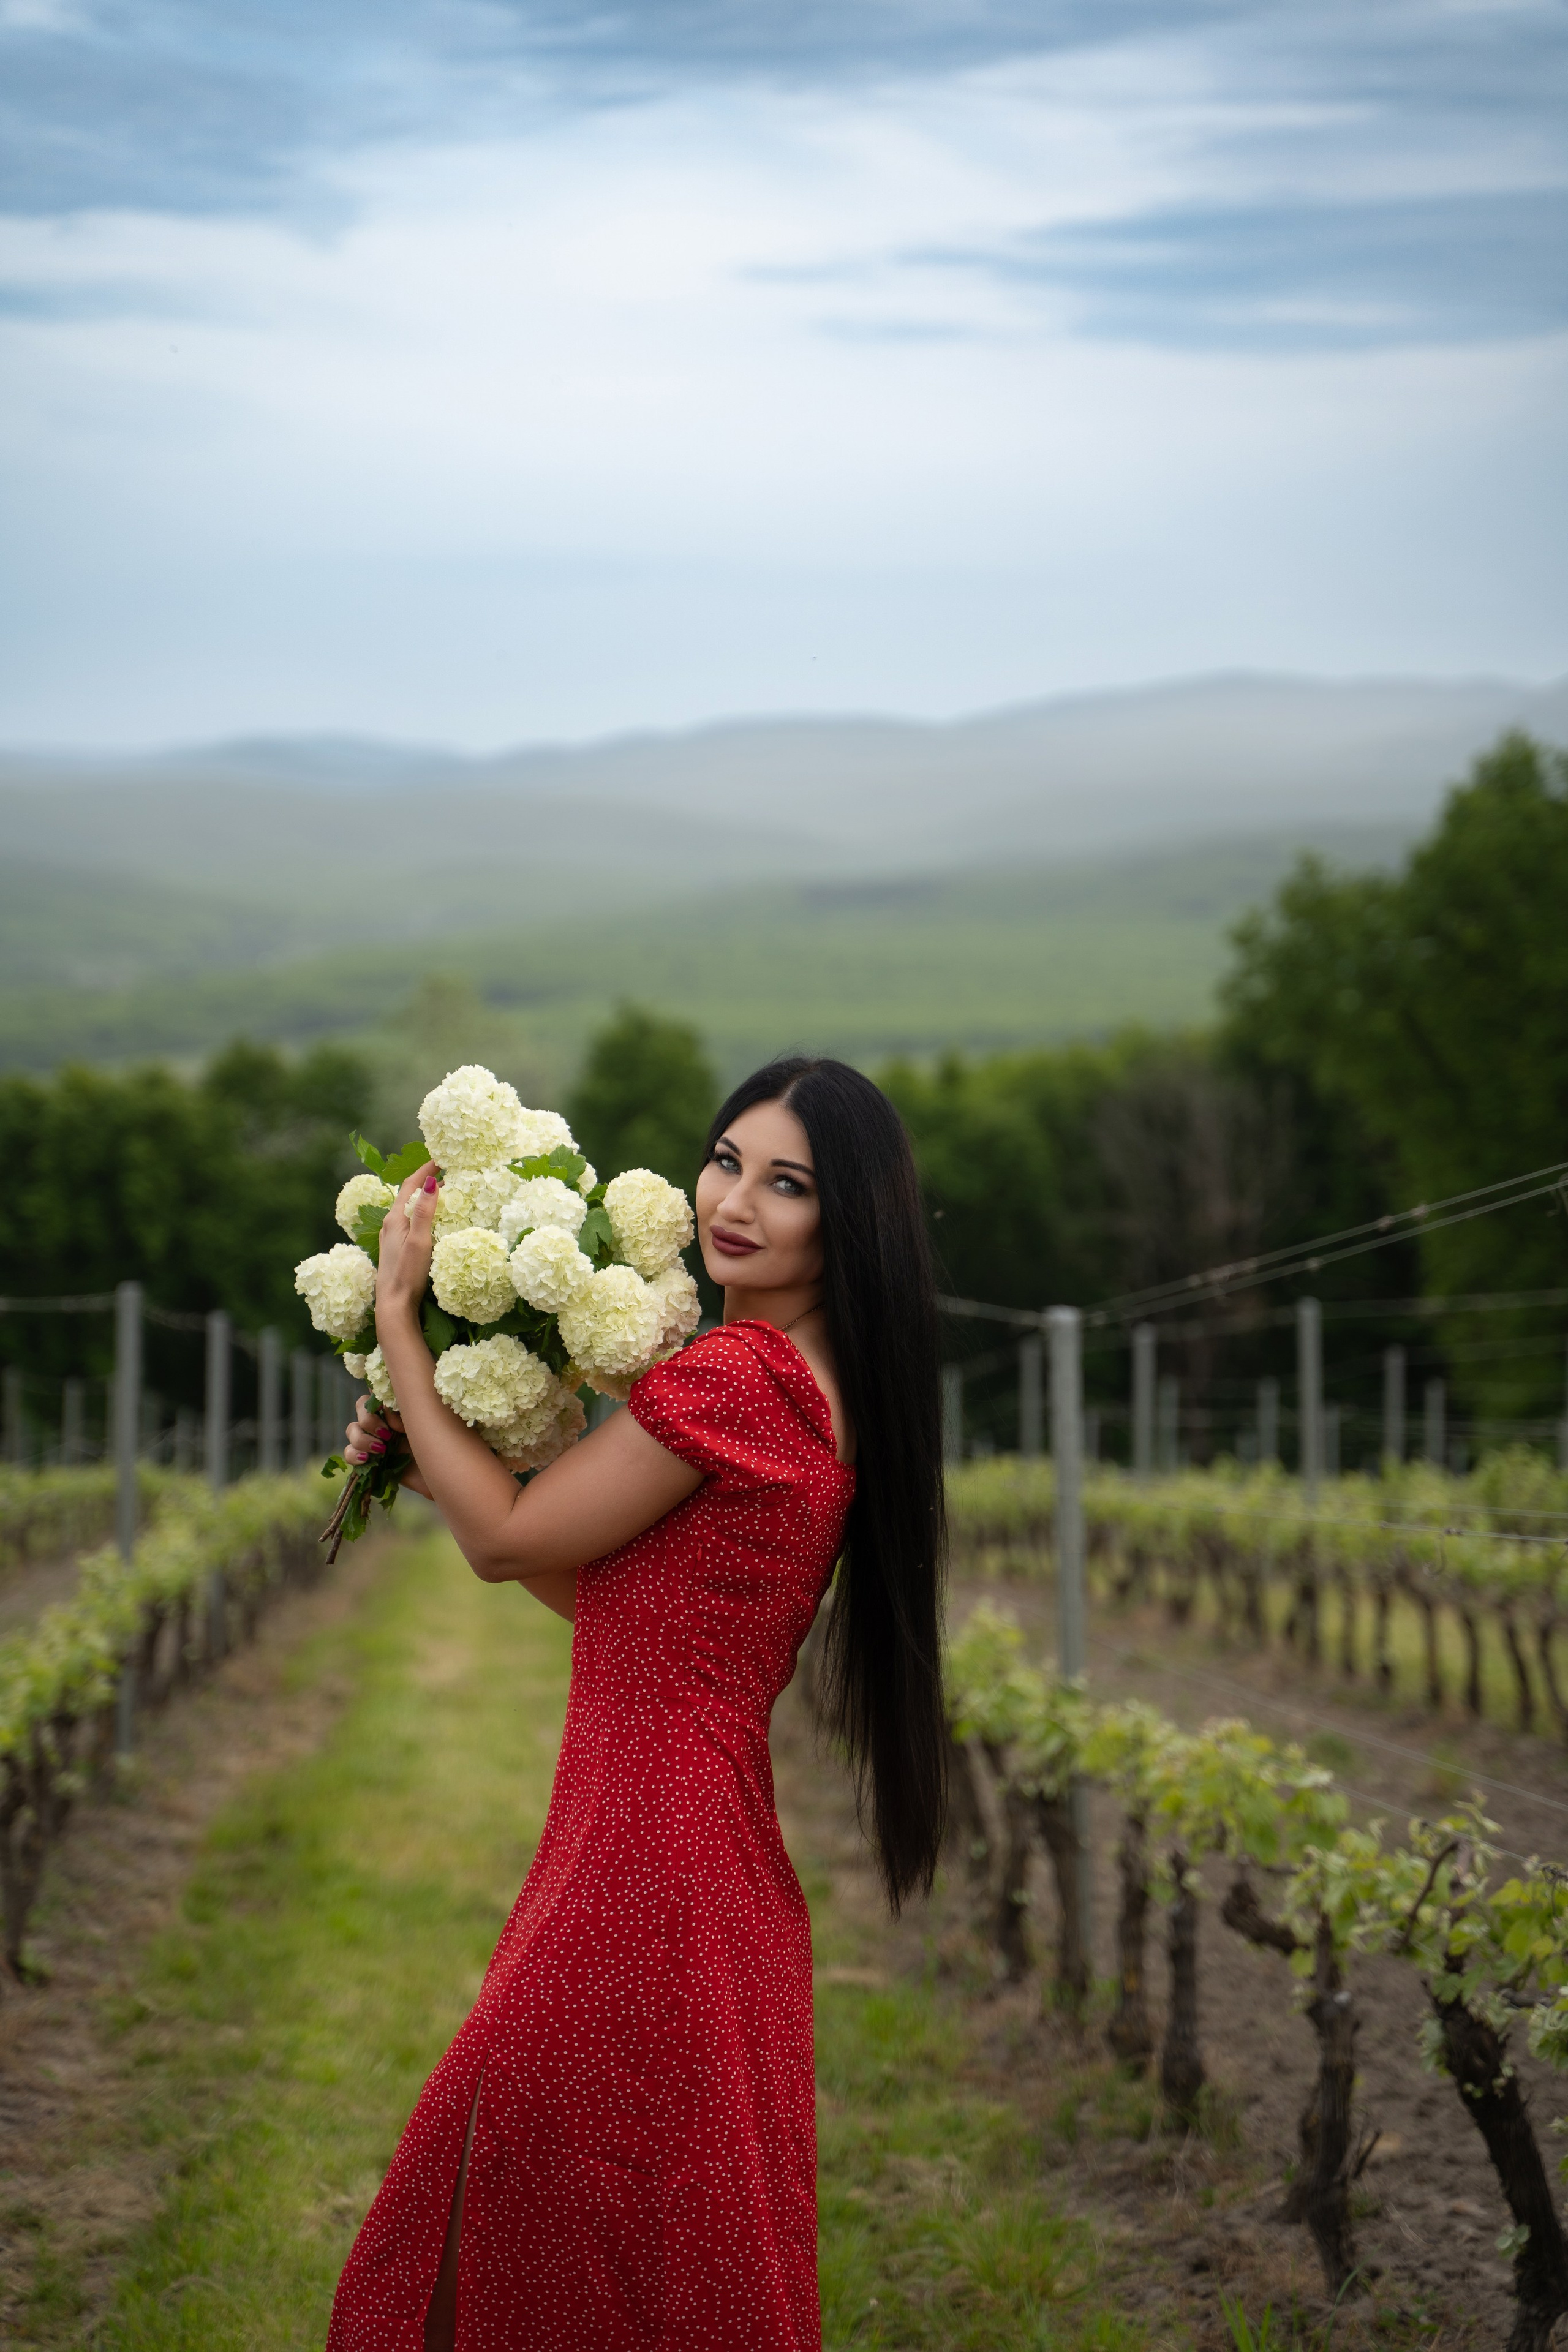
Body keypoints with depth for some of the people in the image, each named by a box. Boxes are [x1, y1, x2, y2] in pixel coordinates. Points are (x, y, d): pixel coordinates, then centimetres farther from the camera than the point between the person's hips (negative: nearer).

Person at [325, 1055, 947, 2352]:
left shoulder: (735, 1374, -18)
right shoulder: (823, 1390, 14)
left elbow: (509, 1540, -10)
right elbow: (605, 1593, 19)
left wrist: (396, 1313, -4)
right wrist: (422, 1454, 12)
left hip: (641, 1873, -10)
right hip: (716, 1860, 10)